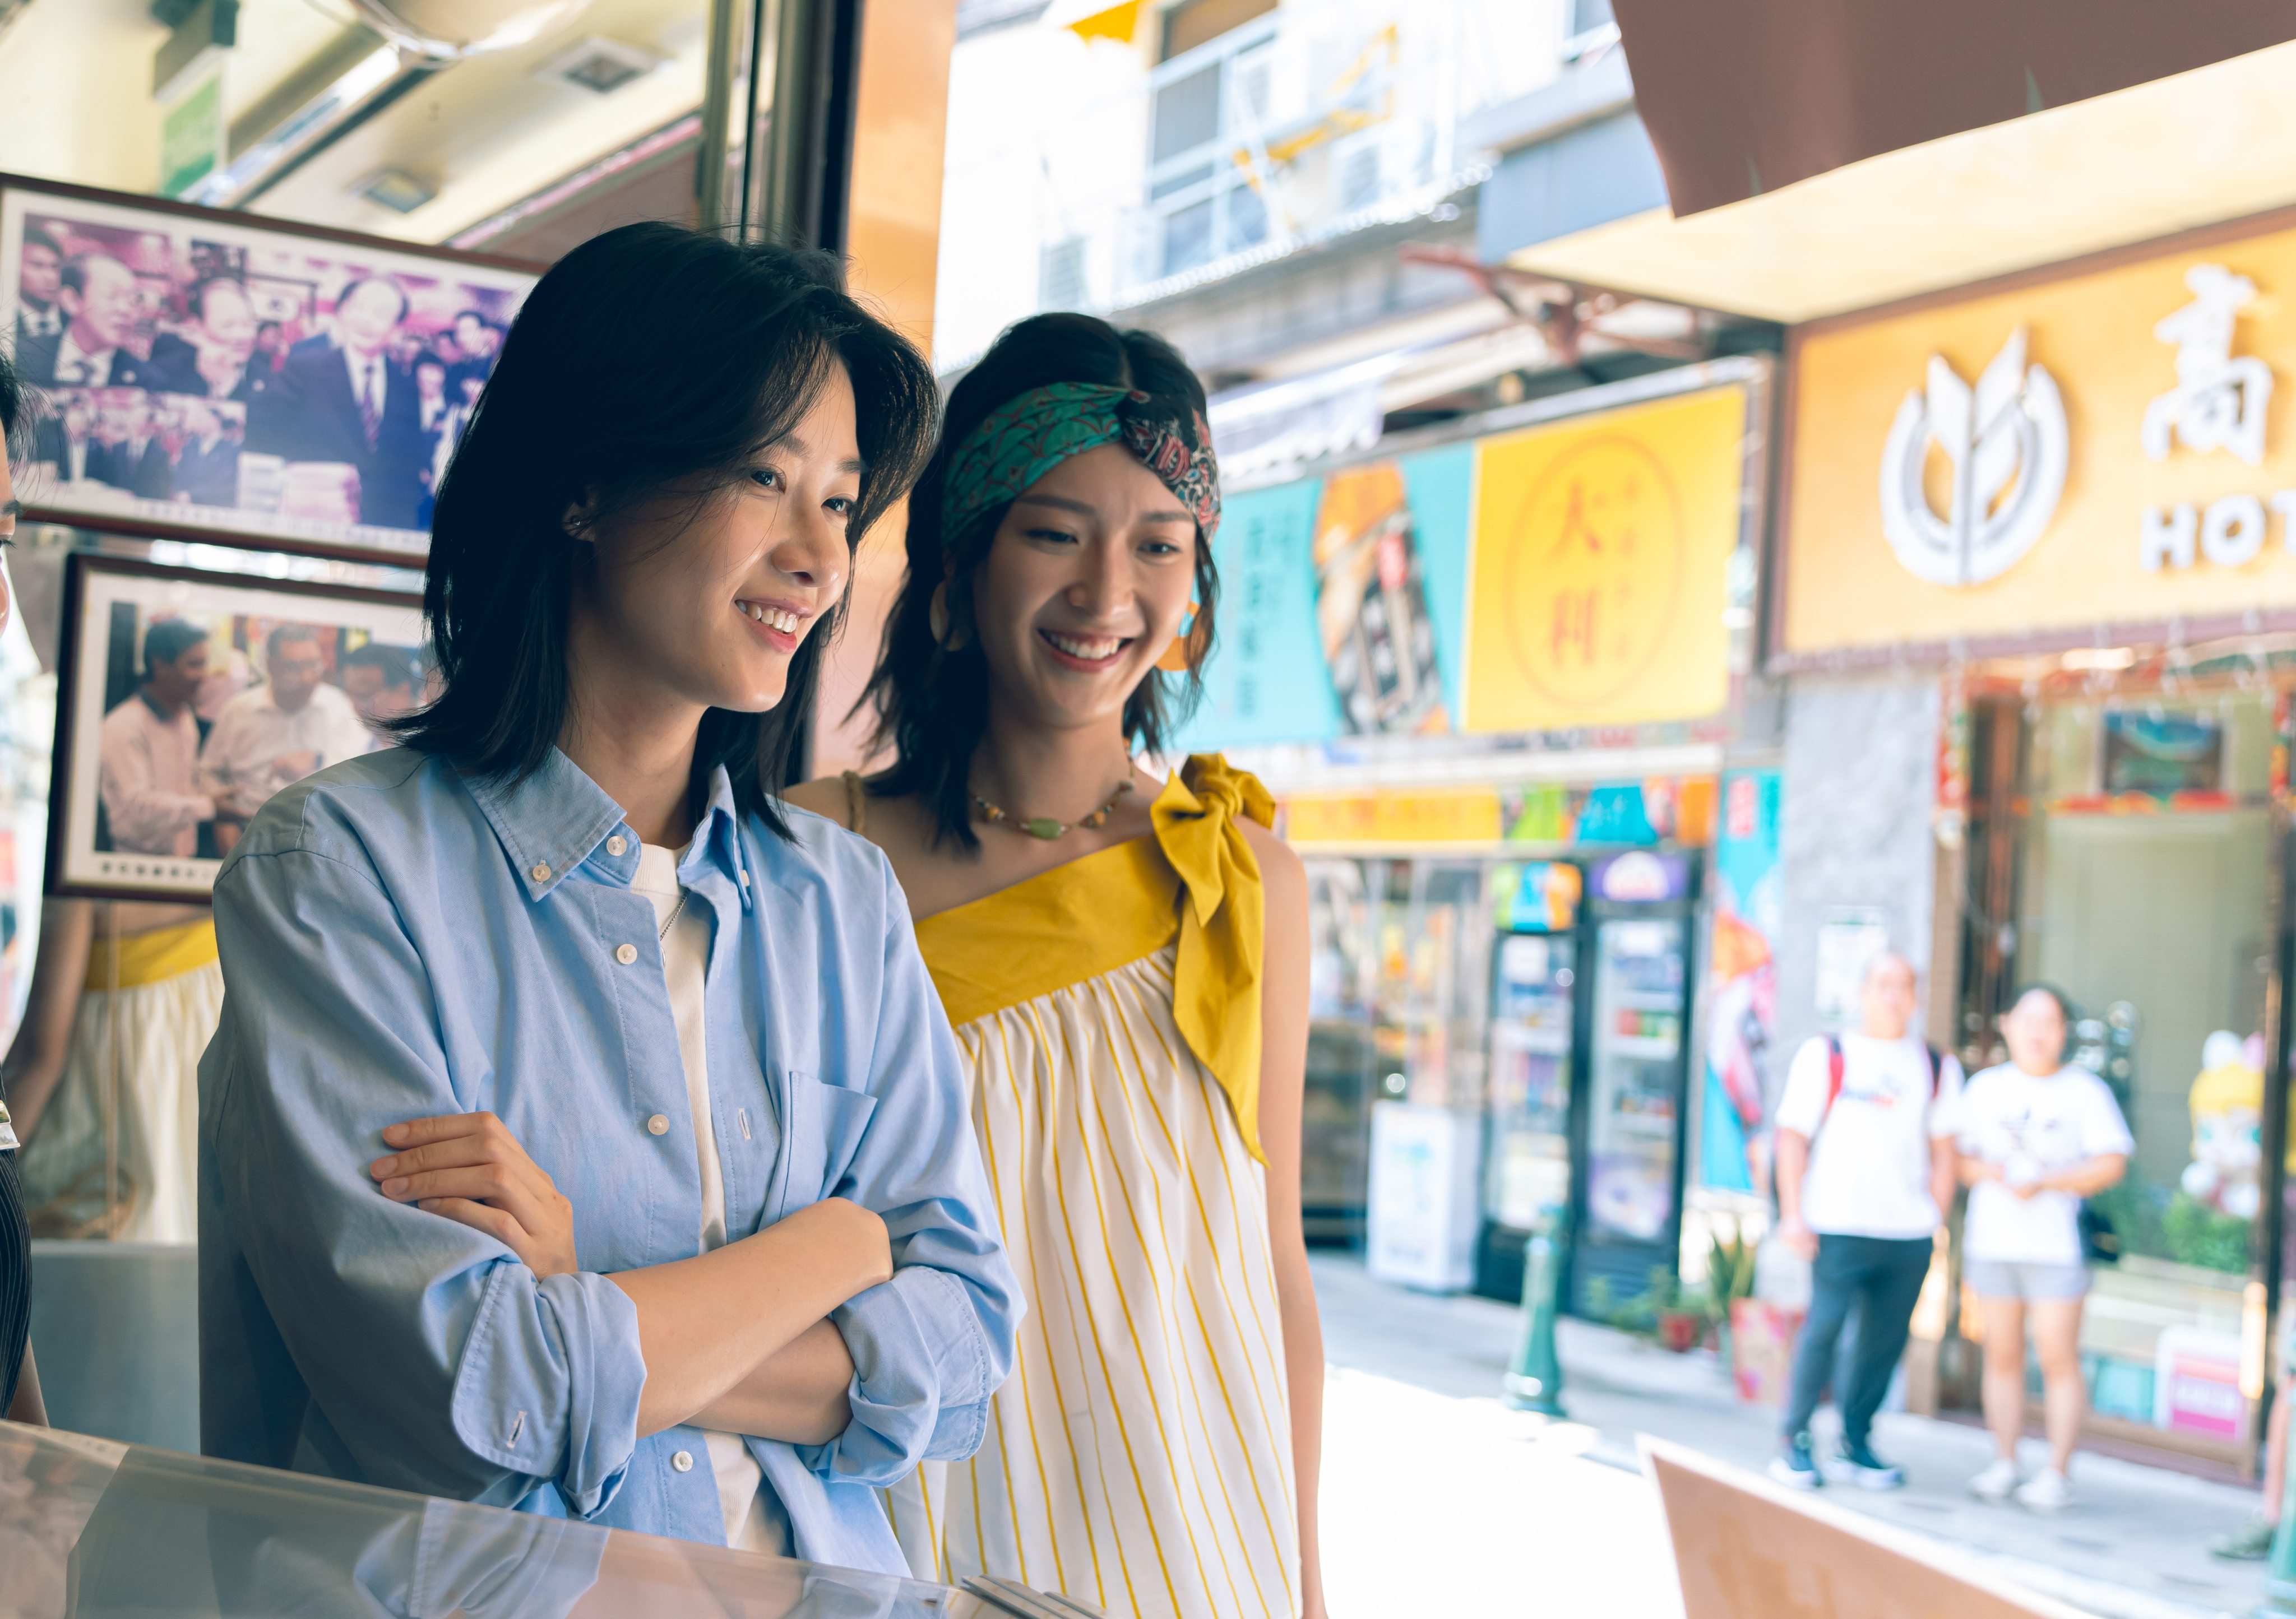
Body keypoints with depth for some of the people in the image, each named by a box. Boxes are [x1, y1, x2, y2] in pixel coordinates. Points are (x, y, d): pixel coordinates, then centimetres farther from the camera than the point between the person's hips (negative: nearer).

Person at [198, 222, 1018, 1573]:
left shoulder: (843, 897, 9)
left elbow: (962, 1352, 2)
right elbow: (472, 1399, -13)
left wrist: (605, 1321, -11)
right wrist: (838, 1244, -2)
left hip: (816, 1572, 3)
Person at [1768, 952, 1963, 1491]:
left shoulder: (1937, 1068, 14)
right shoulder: (1825, 1055, 4)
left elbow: (1944, 1151, 16)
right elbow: (1792, 1136, 1)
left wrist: (1936, 1220, 8)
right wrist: (1792, 1214, -6)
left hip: (1909, 1232, 4)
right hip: (1839, 1225, -4)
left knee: (1886, 1337, 3)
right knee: (1823, 1327, -12)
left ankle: (1854, 1446, 15)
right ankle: (1793, 1443, -1)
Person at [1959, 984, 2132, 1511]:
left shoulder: (2085, 1091, 1)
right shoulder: (1985, 1087, 11)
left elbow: (2112, 1165, -5)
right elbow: (1961, 1159, 10)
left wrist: (2045, 1182, -14)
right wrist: (1994, 1173, -10)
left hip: (2056, 1244, -3)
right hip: (1992, 1243, 3)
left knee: (2058, 1358, -5)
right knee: (2002, 1354, 5)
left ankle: (2058, 1472, 1)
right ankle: (2004, 1464, 13)